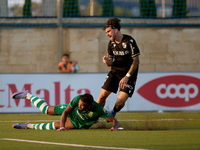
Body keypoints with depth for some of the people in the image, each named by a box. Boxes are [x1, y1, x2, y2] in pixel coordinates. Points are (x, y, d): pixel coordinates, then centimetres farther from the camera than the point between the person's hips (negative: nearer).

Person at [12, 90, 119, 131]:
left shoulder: (98, 110, -43)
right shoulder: (77, 99, -38)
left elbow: (115, 121, -37)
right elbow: (65, 112, -28)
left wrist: (114, 127, -59)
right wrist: (62, 126, -42)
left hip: (79, 124, -1)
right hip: (72, 111, 1)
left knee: (55, 126, -15)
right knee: (45, 110, 13)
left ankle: (29, 126, 7)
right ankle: (28, 95, 41)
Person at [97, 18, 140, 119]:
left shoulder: (129, 41, -17)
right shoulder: (111, 43, 2)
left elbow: (136, 61, -16)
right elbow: (110, 63, 8)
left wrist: (127, 77, -22)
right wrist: (107, 61, -18)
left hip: (129, 73, -5)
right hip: (115, 71, 5)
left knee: (121, 101, -14)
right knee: (102, 95, -3)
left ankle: (112, 114, 17)